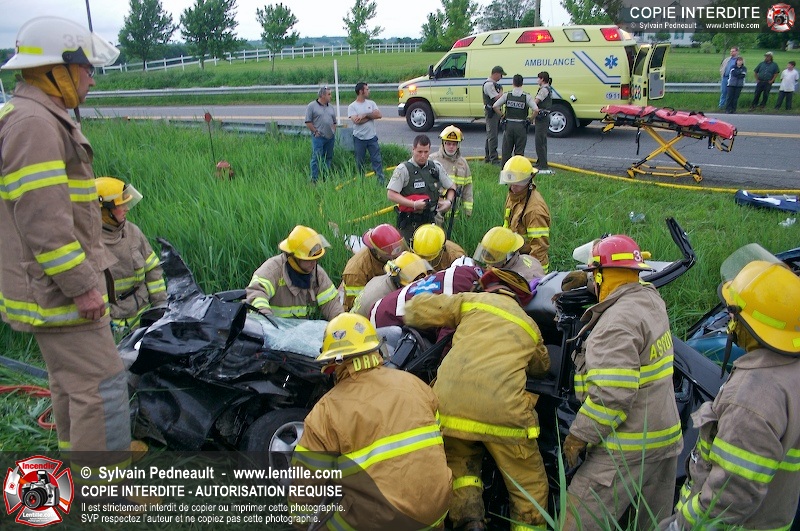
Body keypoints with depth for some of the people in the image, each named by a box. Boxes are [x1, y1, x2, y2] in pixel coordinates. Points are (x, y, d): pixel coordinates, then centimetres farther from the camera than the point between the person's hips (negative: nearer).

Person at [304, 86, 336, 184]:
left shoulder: (330, 107, 15)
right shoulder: (312, 106, -4)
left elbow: (334, 121, 22)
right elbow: (308, 122, -7)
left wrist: (334, 132, 9)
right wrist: (315, 132, -10)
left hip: (330, 137, 6)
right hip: (318, 137, -6)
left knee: (328, 157, 11)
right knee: (317, 158, -7)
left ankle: (325, 177, 21)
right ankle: (314, 179, -3)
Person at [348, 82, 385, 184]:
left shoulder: (371, 103, 7)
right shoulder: (352, 106, -4)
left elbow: (379, 115, -7)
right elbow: (356, 121, -19)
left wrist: (365, 115, -14)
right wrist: (371, 116, -11)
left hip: (372, 137, 2)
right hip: (359, 138, -2)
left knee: (377, 159, 0)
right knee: (359, 161, 8)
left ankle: (381, 179, 2)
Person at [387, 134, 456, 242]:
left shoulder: (436, 167, 7)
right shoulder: (403, 169, -9)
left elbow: (451, 187, 19)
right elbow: (391, 194, -14)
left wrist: (449, 201, -1)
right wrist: (414, 204, -21)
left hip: (430, 220, 5)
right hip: (410, 223, -5)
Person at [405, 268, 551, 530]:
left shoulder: (471, 301, 16)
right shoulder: (530, 326, 24)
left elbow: (416, 310, 13)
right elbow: (542, 366, 41)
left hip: (448, 403, 0)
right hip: (501, 409, 0)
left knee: (460, 464, 24)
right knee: (530, 487, 15)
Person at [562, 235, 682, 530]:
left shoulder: (618, 321, -21)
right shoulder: (652, 300, 5)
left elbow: (611, 394, -27)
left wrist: (579, 436, -17)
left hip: (629, 448, -9)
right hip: (665, 438, 9)